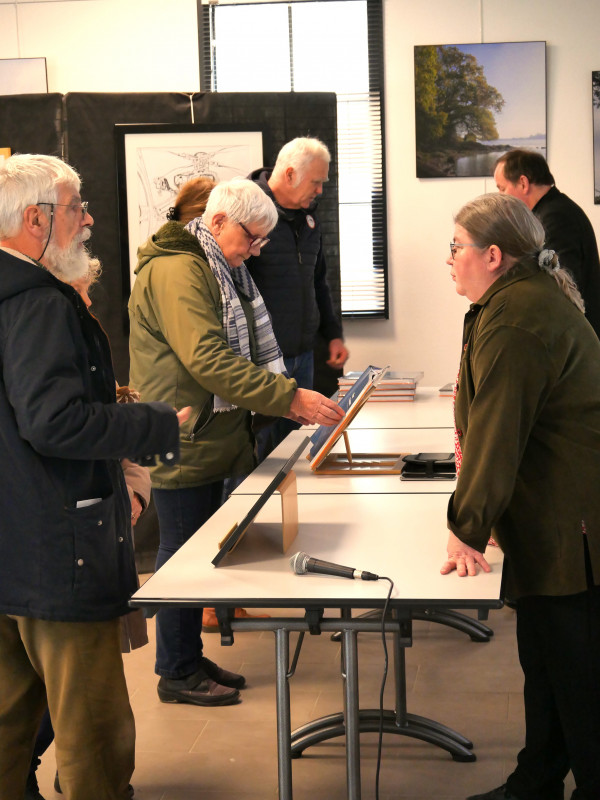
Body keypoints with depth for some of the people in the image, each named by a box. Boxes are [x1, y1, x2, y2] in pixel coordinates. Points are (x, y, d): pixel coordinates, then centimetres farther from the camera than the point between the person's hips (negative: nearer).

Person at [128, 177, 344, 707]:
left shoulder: (221, 270, 17)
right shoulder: (177, 271, -18)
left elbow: (241, 350, 23)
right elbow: (208, 359, -28)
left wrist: (287, 399, 9)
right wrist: (290, 399, -30)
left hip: (213, 439, 10)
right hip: (183, 444, -10)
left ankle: (190, 658, 26)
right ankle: (176, 673, 12)